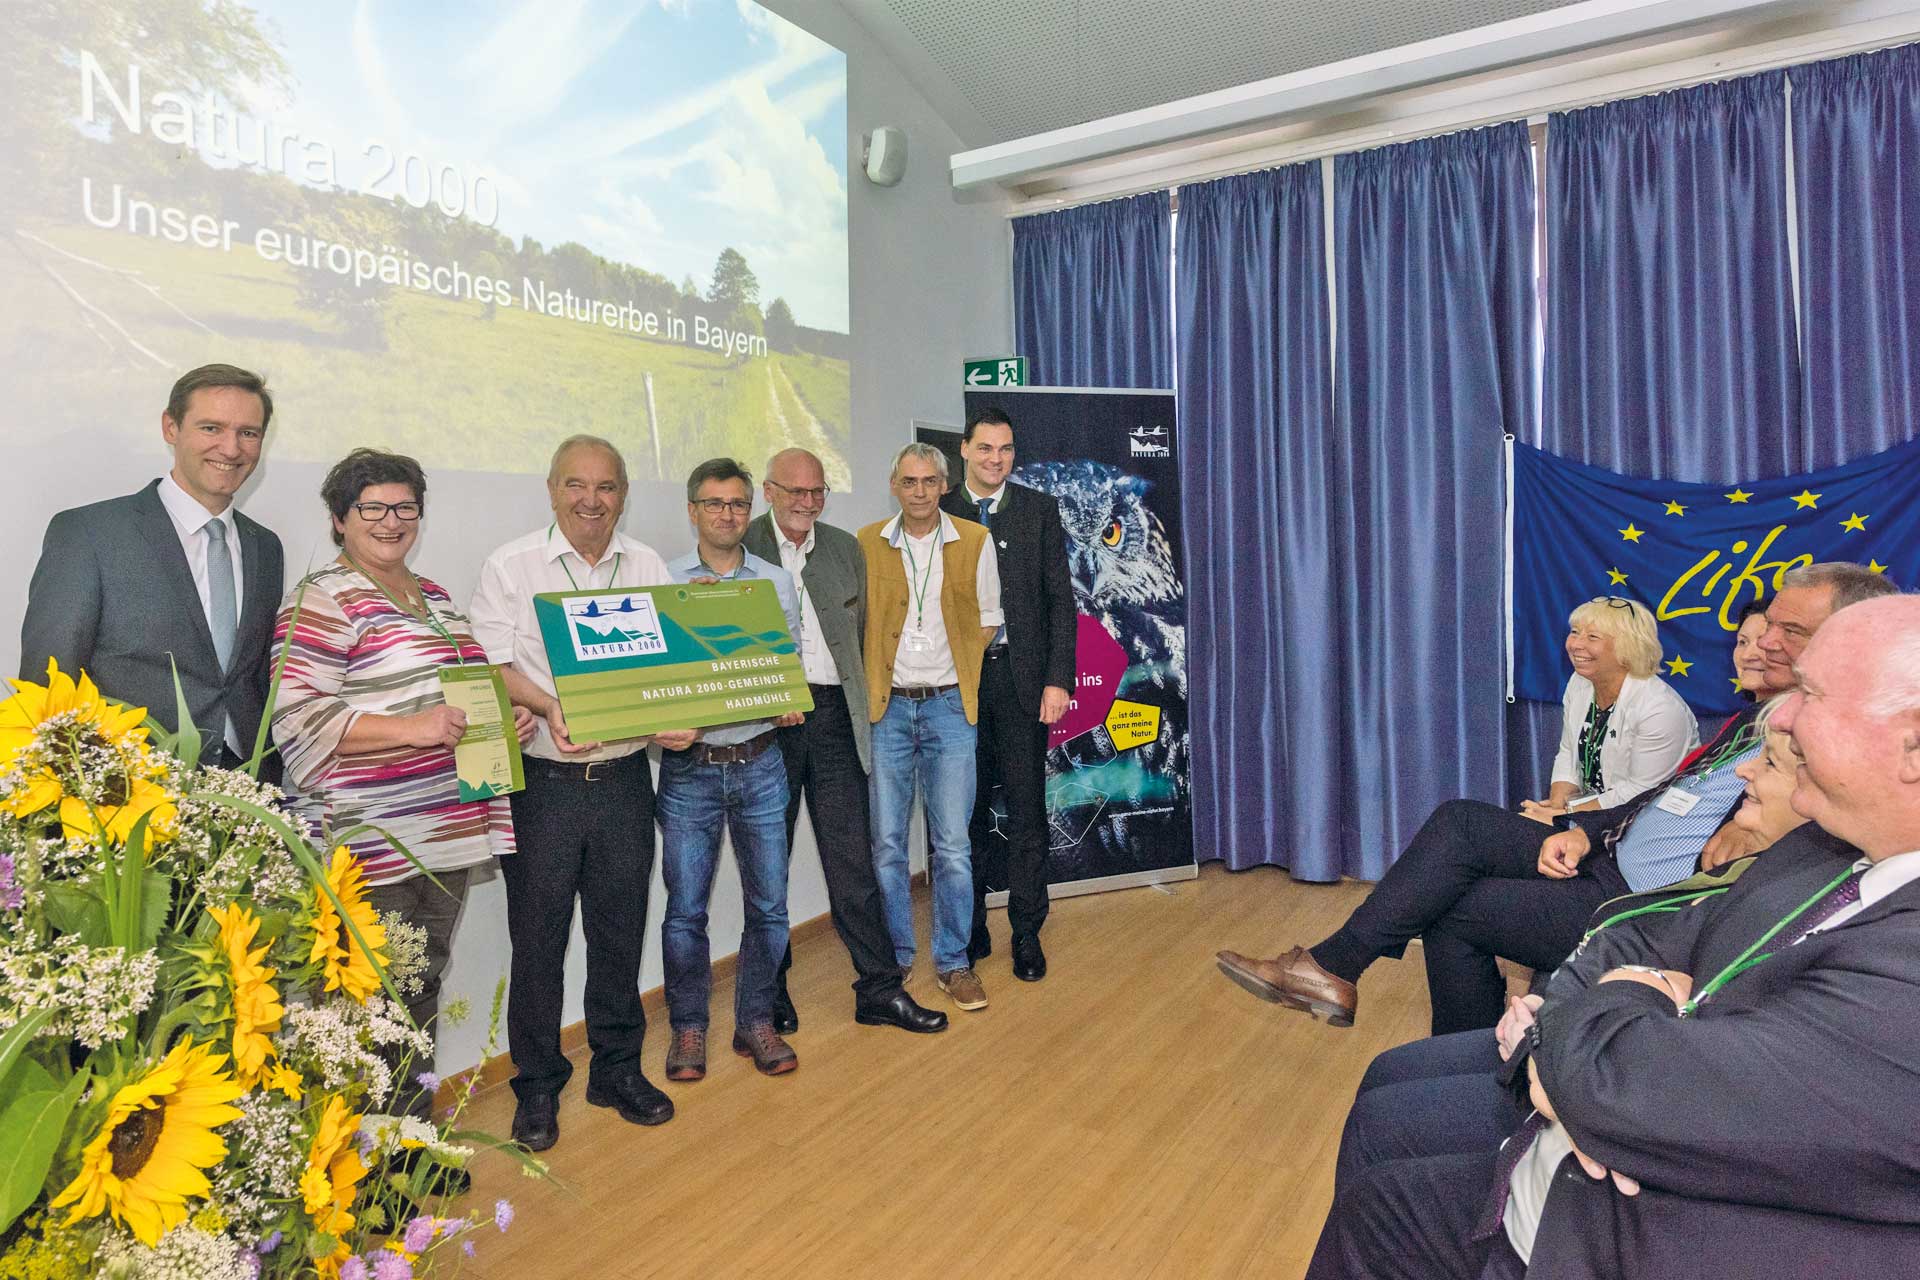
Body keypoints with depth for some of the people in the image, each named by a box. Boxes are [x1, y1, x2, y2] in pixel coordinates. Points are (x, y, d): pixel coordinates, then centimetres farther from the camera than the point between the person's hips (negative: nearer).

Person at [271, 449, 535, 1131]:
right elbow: (297, 716, -17)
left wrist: (509, 714, 7)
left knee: (424, 988, 17)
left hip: (449, 830, 8)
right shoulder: (322, 600, -8)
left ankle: (417, 1129, 32)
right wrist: (410, 728, -25)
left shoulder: (433, 595, 16)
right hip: (372, 841, -8)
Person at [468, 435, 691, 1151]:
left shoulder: (648, 568, 8)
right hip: (543, 783, -2)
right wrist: (549, 707, -22)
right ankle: (537, 1085, 25)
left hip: (624, 780, 3)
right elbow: (491, 664, -6)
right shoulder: (512, 566, 0)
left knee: (620, 931, 12)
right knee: (538, 938, 7)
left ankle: (617, 1070, 29)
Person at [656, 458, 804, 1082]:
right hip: (688, 766, -1)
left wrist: (790, 702, -8)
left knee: (769, 904, 7)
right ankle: (688, 1027, 23)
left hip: (760, 762, 2)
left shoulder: (776, 582, 7)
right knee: (685, 907, 5)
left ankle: (756, 1022, 24)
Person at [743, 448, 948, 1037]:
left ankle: (879, 989, 15)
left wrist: (858, 699, 10)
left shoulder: (846, 547, 11)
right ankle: (770, 991, 25)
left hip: (833, 716, 3)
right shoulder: (740, 547, -1)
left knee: (853, 860, 6)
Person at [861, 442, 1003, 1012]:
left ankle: (954, 961, 16)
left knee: (952, 843, 1)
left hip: (949, 706, -1)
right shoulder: (867, 543, 4)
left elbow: (988, 621, 9)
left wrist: (957, 668, 0)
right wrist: (873, 677, -1)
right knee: (886, 841, 6)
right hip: (886, 707, 1)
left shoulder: (975, 542, 2)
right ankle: (893, 958, 21)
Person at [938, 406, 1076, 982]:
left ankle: (1027, 934, 17)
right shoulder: (939, 512, 5)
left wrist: (1058, 680, -7)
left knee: (1026, 809, 3)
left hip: (1020, 677, -1)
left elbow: (1060, 599, 1)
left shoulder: (1039, 509, 4)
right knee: (967, 810, 11)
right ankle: (971, 929, 25)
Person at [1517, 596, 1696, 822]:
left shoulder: (1660, 710, -23)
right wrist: (1556, 804, -8)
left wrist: (1568, 814, -21)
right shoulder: (1579, 683, 1)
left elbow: (1640, 791, -22)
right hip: (1591, 802, 7)